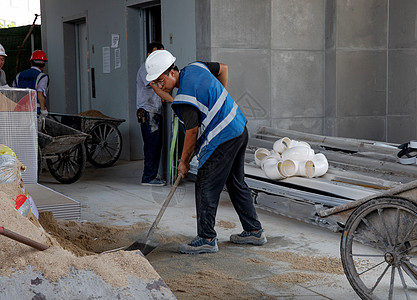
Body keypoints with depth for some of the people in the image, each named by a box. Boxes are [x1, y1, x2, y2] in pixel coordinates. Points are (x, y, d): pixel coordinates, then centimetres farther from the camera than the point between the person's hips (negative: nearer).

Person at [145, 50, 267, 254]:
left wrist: (184, 162, -5)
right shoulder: (195, 68, 6)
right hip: (240, 129, 10)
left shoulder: (185, 97, -22)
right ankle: (254, 231, 25)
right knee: (237, 184, 18)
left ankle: (207, 239, 1)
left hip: (222, 140, -10)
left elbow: (192, 132, -18)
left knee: (205, 187, -4)